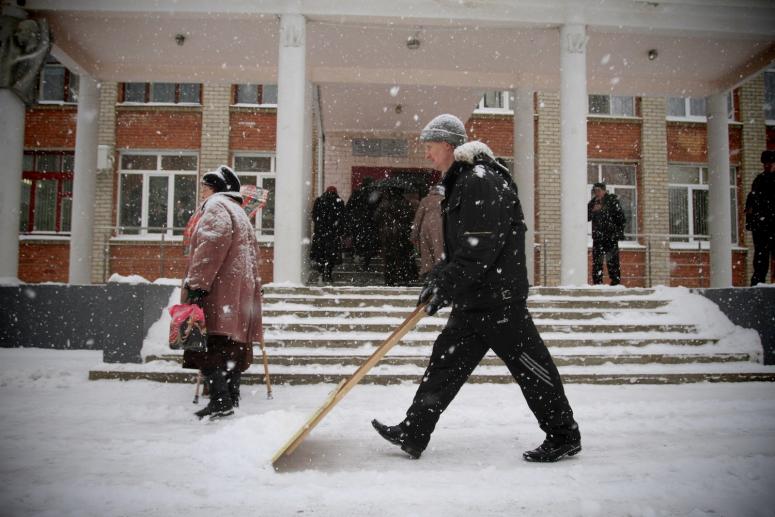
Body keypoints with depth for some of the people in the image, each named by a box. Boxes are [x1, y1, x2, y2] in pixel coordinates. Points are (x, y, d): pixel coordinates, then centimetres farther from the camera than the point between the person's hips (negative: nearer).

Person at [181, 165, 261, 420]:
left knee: (210, 346, -11)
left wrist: (196, 283, -23)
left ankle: (221, 400, -15)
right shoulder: (238, 211, 28)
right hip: (238, 292, 10)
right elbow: (253, 258, 28)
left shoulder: (217, 206, -3)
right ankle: (232, 398, 12)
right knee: (230, 347, 9)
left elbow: (211, 245, -19)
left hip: (219, 292, -10)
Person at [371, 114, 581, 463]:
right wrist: (438, 278, 11)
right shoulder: (459, 183, 17)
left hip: (499, 296, -10)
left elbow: (481, 249, -23)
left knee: (530, 367, 1)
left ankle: (564, 437, 18)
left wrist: (443, 286, -19)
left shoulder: (483, 182, -15)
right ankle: (412, 436, 17)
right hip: (472, 300, 10)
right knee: (446, 360, 10)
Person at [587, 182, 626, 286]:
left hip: (611, 237, -4)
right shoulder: (593, 203, 12)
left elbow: (621, 217, -1)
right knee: (596, 261, 4)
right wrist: (593, 210, -8)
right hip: (597, 237, 4)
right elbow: (587, 217, 10)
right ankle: (597, 283, 8)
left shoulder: (612, 201, 0)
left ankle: (616, 282, -2)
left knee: (612, 261, -6)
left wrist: (620, 233, -8)